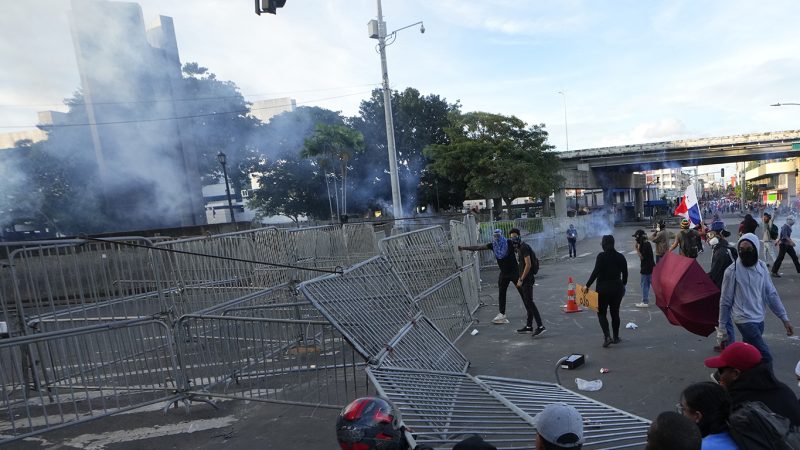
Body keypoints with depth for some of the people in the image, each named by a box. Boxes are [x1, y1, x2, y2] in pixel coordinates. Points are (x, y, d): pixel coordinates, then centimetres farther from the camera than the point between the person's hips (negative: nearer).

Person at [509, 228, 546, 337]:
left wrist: (521, 280, -18)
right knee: (527, 303, 13)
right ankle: (529, 326, 20)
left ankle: (540, 326, -13)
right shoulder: (519, 248, 16)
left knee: (529, 302, -12)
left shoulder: (524, 247, -14)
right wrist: (520, 279, 17)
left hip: (527, 279, -10)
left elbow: (528, 265, -20)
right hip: (524, 280, 10)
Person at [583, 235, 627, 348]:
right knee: (615, 312, 16)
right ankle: (616, 337, 23)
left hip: (603, 288, -5)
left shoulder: (601, 256, -13)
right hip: (617, 287, 5)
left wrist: (587, 285, -15)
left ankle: (607, 336, -10)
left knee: (601, 312, 6)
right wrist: (623, 285, 23)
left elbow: (595, 272, -19)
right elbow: (625, 273, 9)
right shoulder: (620, 256, 3)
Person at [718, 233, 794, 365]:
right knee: (766, 357, -8)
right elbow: (725, 301, -9)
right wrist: (722, 327, -5)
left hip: (759, 319, 6)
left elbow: (771, 294, 6)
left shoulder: (762, 266, 2)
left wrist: (784, 318, 2)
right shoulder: (732, 271, -15)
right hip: (744, 320, -6)